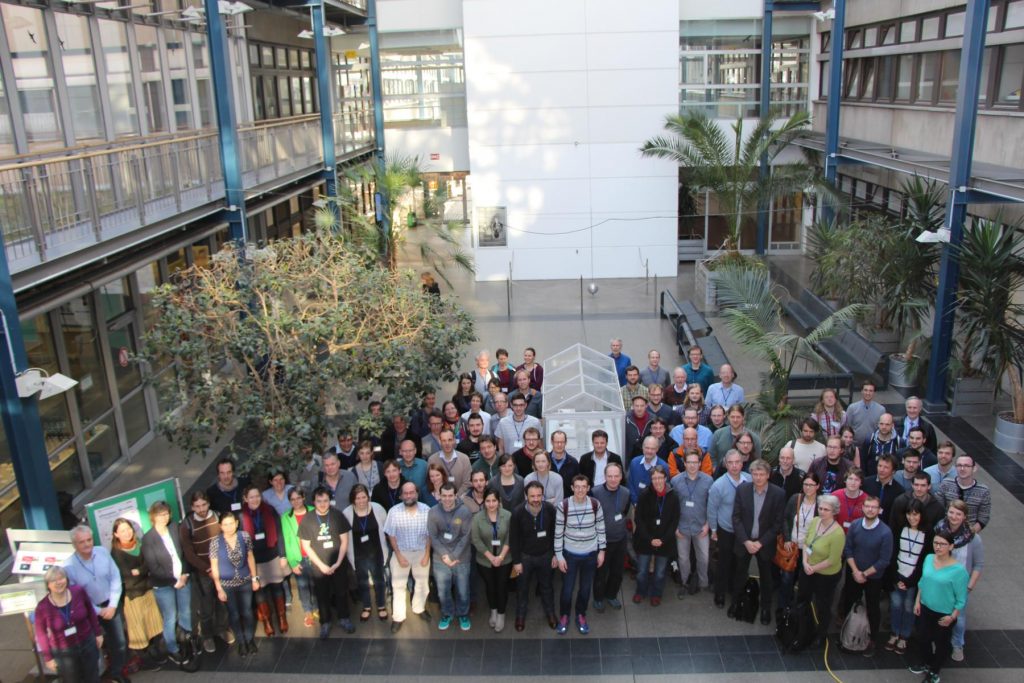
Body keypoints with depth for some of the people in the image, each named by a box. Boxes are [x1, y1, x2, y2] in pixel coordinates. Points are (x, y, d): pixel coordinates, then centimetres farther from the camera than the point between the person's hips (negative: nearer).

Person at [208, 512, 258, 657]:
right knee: (234, 614, 14)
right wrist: (219, 588, -7)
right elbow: (214, 566, -9)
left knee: (247, 612, 13)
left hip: (245, 581, 1)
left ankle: (250, 640, 33)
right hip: (227, 584, -1)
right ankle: (241, 642, 32)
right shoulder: (215, 542, -17)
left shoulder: (245, 536, -12)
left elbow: (250, 557, 1)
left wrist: (255, 578, 3)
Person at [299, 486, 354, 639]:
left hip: (338, 564, 0)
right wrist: (321, 565, -9)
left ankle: (344, 618, 32)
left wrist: (338, 562, -10)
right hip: (318, 566, 0)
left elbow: (344, 541, -4)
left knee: (341, 592, 12)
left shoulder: (337, 516, -8)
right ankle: (325, 623, 28)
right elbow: (306, 546, -5)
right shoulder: (307, 520, -8)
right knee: (322, 595, 11)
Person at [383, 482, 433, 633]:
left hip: (421, 552, 1)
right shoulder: (394, 511, -15)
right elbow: (391, 535, -8)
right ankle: (398, 617, 18)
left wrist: (427, 555, -6)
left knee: (422, 583, 17)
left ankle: (419, 608, 40)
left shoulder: (426, 510, -13)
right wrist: (399, 555, -10)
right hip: (401, 552, -1)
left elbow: (430, 534, -5)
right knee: (398, 585, 6)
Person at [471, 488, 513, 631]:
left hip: (505, 560, -1)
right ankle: (493, 611, 39)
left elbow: (510, 538, -10)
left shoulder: (508, 516, -12)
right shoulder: (477, 517, -11)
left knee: (502, 587, 8)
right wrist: (490, 557, -15)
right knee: (490, 587, 17)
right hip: (485, 561, 1)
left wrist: (501, 556, -16)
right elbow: (476, 540, -11)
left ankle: (501, 615, 27)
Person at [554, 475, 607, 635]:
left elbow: (600, 529, 0)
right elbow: (558, 533, -9)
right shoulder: (563, 506, -18)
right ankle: (564, 616, 35)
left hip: (590, 553, 1)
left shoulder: (595, 505, -12)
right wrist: (559, 556, -7)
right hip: (570, 553, -1)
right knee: (567, 588, 10)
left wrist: (601, 551, 1)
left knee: (586, 588, 15)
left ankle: (581, 615, 39)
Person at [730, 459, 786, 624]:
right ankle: (735, 602, 38)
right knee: (740, 574, 17)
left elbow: (778, 523, -10)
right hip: (744, 541, 1)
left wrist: (760, 543, -15)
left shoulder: (778, 494, -15)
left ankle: (766, 608, 35)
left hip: (765, 543, -1)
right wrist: (745, 541, -15)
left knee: (766, 577, 16)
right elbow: (736, 517, -7)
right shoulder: (742, 489, -11)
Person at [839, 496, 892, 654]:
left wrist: (865, 573, -14)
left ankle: (873, 640, 32)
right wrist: (855, 571, -12)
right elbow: (847, 549, -5)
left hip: (874, 577, -3)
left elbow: (884, 560, -17)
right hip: (853, 574, 3)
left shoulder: (885, 532, -22)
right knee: (848, 604, 18)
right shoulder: (854, 525, -12)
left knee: (872, 609, 13)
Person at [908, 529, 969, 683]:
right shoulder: (929, 559, -8)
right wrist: (917, 601, 7)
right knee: (922, 638, 21)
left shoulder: (958, 570, -25)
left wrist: (952, 616, -16)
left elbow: (961, 599, -17)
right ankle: (925, 664, 47)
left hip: (944, 614, -5)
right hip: (925, 609, 5)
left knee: (941, 643, 16)